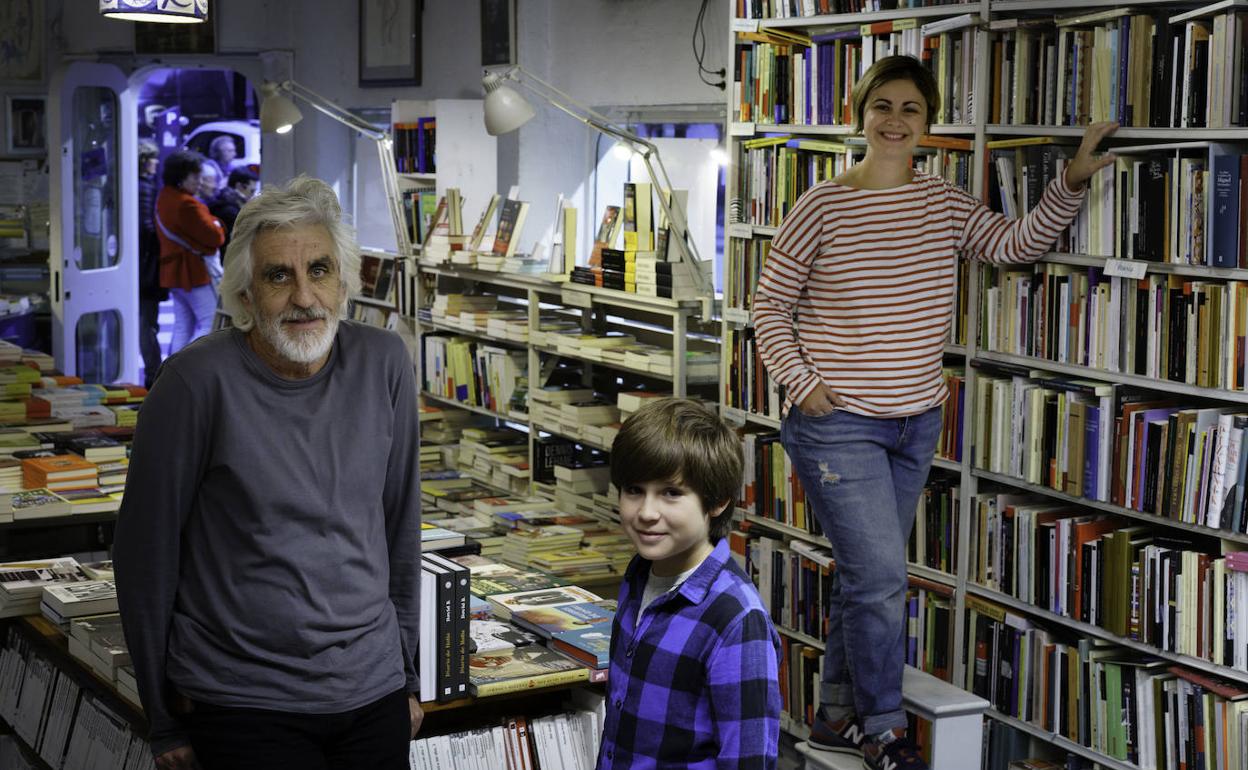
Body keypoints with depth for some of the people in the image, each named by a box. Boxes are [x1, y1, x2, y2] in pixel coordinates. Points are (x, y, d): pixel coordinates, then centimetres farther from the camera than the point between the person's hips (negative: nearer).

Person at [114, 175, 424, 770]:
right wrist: (166, 722, -1)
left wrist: (406, 675, 13)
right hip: (244, 709, -4)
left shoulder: (384, 364, -1)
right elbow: (146, 553, -6)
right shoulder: (200, 380, -13)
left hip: (375, 697, 4)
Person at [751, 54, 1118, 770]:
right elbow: (771, 304, -3)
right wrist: (802, 384, -11)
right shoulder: (822, 207, -9)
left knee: (868, 574, 15)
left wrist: (1072, 182, -12)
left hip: (916, 422, 6)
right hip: (838, 424, -5)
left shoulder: (945, 204, 5)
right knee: (882, 576, -8)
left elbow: (1021, 241, 1)